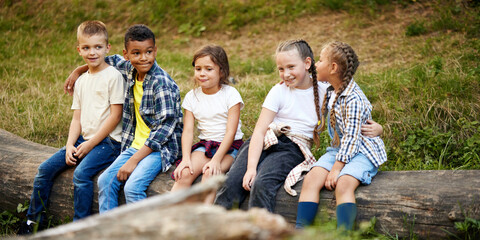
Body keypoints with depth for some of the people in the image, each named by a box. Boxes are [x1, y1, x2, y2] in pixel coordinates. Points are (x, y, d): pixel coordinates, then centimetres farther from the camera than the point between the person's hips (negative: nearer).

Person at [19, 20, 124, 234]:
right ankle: (32, 221, 10)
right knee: (45, 168, -2)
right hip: (84, 139, 7)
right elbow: (77, 118, 14)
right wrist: (70, 145, -3)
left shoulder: (113, 76, -8)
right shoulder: (81, 81, 14)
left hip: (108, 141, -7)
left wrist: (90, 144, -13)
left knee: (81, 173, -29)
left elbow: (115, 116, -13)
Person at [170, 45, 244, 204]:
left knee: (210, 174, -31)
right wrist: (186, 158, -18)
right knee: (185, 173, -23)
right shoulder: (192, 97, 5)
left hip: (229, 146, -3)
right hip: (205, 145, 3)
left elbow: (231, 132, -13)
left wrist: (216, 160, -24)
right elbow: (188, 130, -2)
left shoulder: (230, 94, -7)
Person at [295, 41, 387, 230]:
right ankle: (300, 231, -23)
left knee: (343, 184, -34)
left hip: (361, 152, -7)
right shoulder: (331, 90, 8)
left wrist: (336, 169, -22)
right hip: (338, 149, 7)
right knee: (311, 179, -18)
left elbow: (351, 137, -21)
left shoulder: (353, 99, -20)